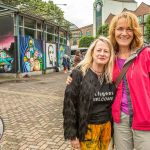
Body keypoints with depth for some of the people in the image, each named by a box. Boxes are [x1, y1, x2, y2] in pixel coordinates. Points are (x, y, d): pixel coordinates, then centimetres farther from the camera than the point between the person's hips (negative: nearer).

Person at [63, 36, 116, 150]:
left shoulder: (111, 76, 1)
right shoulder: (79, 73, -12)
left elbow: (114, 103, 8)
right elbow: (69, 104, -12)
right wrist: (72, 135, -13)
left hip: (106, 127, 4)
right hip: (88, 129, -4)